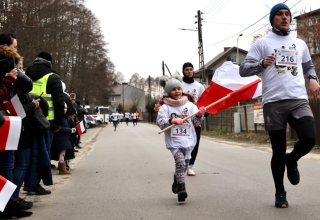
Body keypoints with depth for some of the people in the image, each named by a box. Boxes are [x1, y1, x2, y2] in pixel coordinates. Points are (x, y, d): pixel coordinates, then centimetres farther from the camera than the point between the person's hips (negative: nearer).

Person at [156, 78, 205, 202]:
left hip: (188, 141, 3)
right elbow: (160, 122, -12)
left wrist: (199, 115, -17)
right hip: (174, 141, -3)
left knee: (184, 165, 12)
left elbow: (196, 122, 4)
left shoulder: (190, 105, 6)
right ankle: (181, 189, -20)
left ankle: (176, 184, 35)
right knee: (180, 162, -21)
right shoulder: (165, 107, -1)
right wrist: (172, 121, -29)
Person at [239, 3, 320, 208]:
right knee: (278, 151, 2)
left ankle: (292, 160, 17)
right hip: (274, 103, -3)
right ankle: (280, 193, 22)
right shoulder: (262, 43, 7)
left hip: (299, 100, 3)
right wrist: (262, 64, -19)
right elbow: (243, 69, 1)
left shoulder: (300, 43, 18)